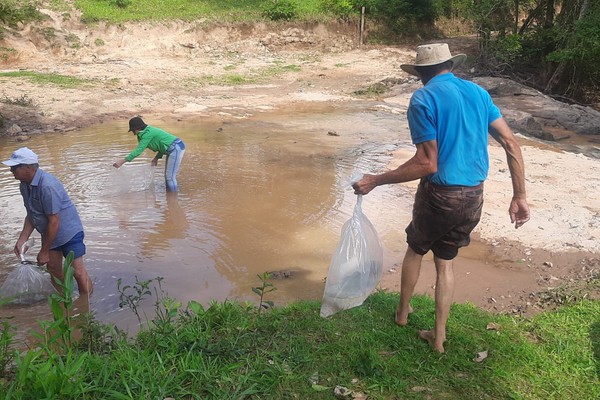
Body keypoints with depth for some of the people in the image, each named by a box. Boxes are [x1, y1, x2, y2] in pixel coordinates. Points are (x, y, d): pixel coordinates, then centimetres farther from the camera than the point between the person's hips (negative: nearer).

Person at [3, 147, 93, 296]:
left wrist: (44, 251, -18)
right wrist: (21, 240, -1)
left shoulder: (47, 186, -30)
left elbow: (54, 221, -26)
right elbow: (31, 215, 8)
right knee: (53, 268, 15)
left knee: (78, 271, -7)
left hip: (69, 231, -9)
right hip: (49, 233, 9)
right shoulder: (25, 186, -2)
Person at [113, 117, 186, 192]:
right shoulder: (149, 131, 14)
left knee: (170, 176, -4)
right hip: (175, 148, 10)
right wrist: (157, 157, 10)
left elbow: (138, 150, -20)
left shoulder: (148, 133, -16)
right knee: (167, 176, 18)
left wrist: (122, 161, -20)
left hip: (176, 148, -10)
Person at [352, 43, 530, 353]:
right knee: (445, 261, 20)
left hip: (440, 195, -5)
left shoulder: (423, 99, -12)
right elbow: (511, 145, 2)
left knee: (415, 249, 22)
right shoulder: (479, 93, 7)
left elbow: (427, 164, -20)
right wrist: (519, 196, 6)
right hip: (474, 198, 5)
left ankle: (402, 312, 42)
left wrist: (375, 181, -15)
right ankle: (438, 336, 28)